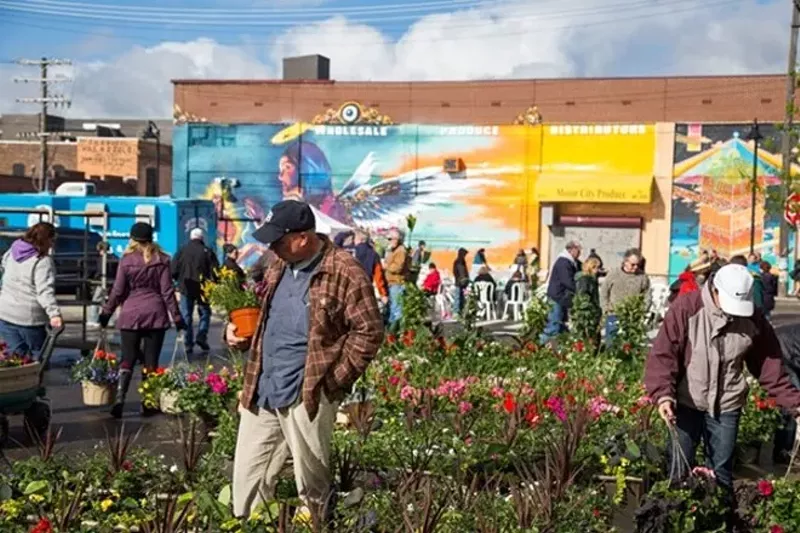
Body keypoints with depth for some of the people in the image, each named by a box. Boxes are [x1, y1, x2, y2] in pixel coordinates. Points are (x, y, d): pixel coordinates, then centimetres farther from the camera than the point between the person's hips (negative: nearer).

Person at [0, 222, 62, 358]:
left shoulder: (11, 253, 7)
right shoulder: (43, 261, -16)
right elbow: (45, 290, -27)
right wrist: (54, 313, -36)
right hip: (30, 317, -6)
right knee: (38, 358, 8)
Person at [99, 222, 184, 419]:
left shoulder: (126, 260, -1)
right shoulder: (161, 260, 0)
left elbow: (117, 291, 0)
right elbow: (167, 291, -1)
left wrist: (106, 312, 11)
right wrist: (176, 317, 2)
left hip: (130, 315, 0)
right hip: (155, 314, 0)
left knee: (128, 359, 5)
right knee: (151, 360, 6)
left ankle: (119, 398, -12)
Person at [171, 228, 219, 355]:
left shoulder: (182, 251, 0)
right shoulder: (207, 252, -3)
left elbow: (173, 272, -2)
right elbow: (215, 272, -6)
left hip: (186, 288, 1)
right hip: (203, 288, -1)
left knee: (186, 316, 7)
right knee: (205, 312, 16)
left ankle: (188, 344, 5)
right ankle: (201, 336, -3)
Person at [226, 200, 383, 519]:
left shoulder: (344, 273, -12)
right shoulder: (279, 268, 11)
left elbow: (369, 331, -12)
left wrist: (333, 380, -12)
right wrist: (240, 331, 6)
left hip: (306, 394, -7)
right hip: (261, 390, 7)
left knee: (311, 484, 7)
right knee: (248, 478, 14)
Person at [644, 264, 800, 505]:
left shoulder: (754, 319, -7)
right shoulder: (686, 308, -17)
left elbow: (769, 365, 2)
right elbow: (663, 353, -19)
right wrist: (663, 393, -32)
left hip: (727, 406, 2)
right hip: (686, 403, -2)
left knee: (721, 470, 14)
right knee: (680, 469, 7)